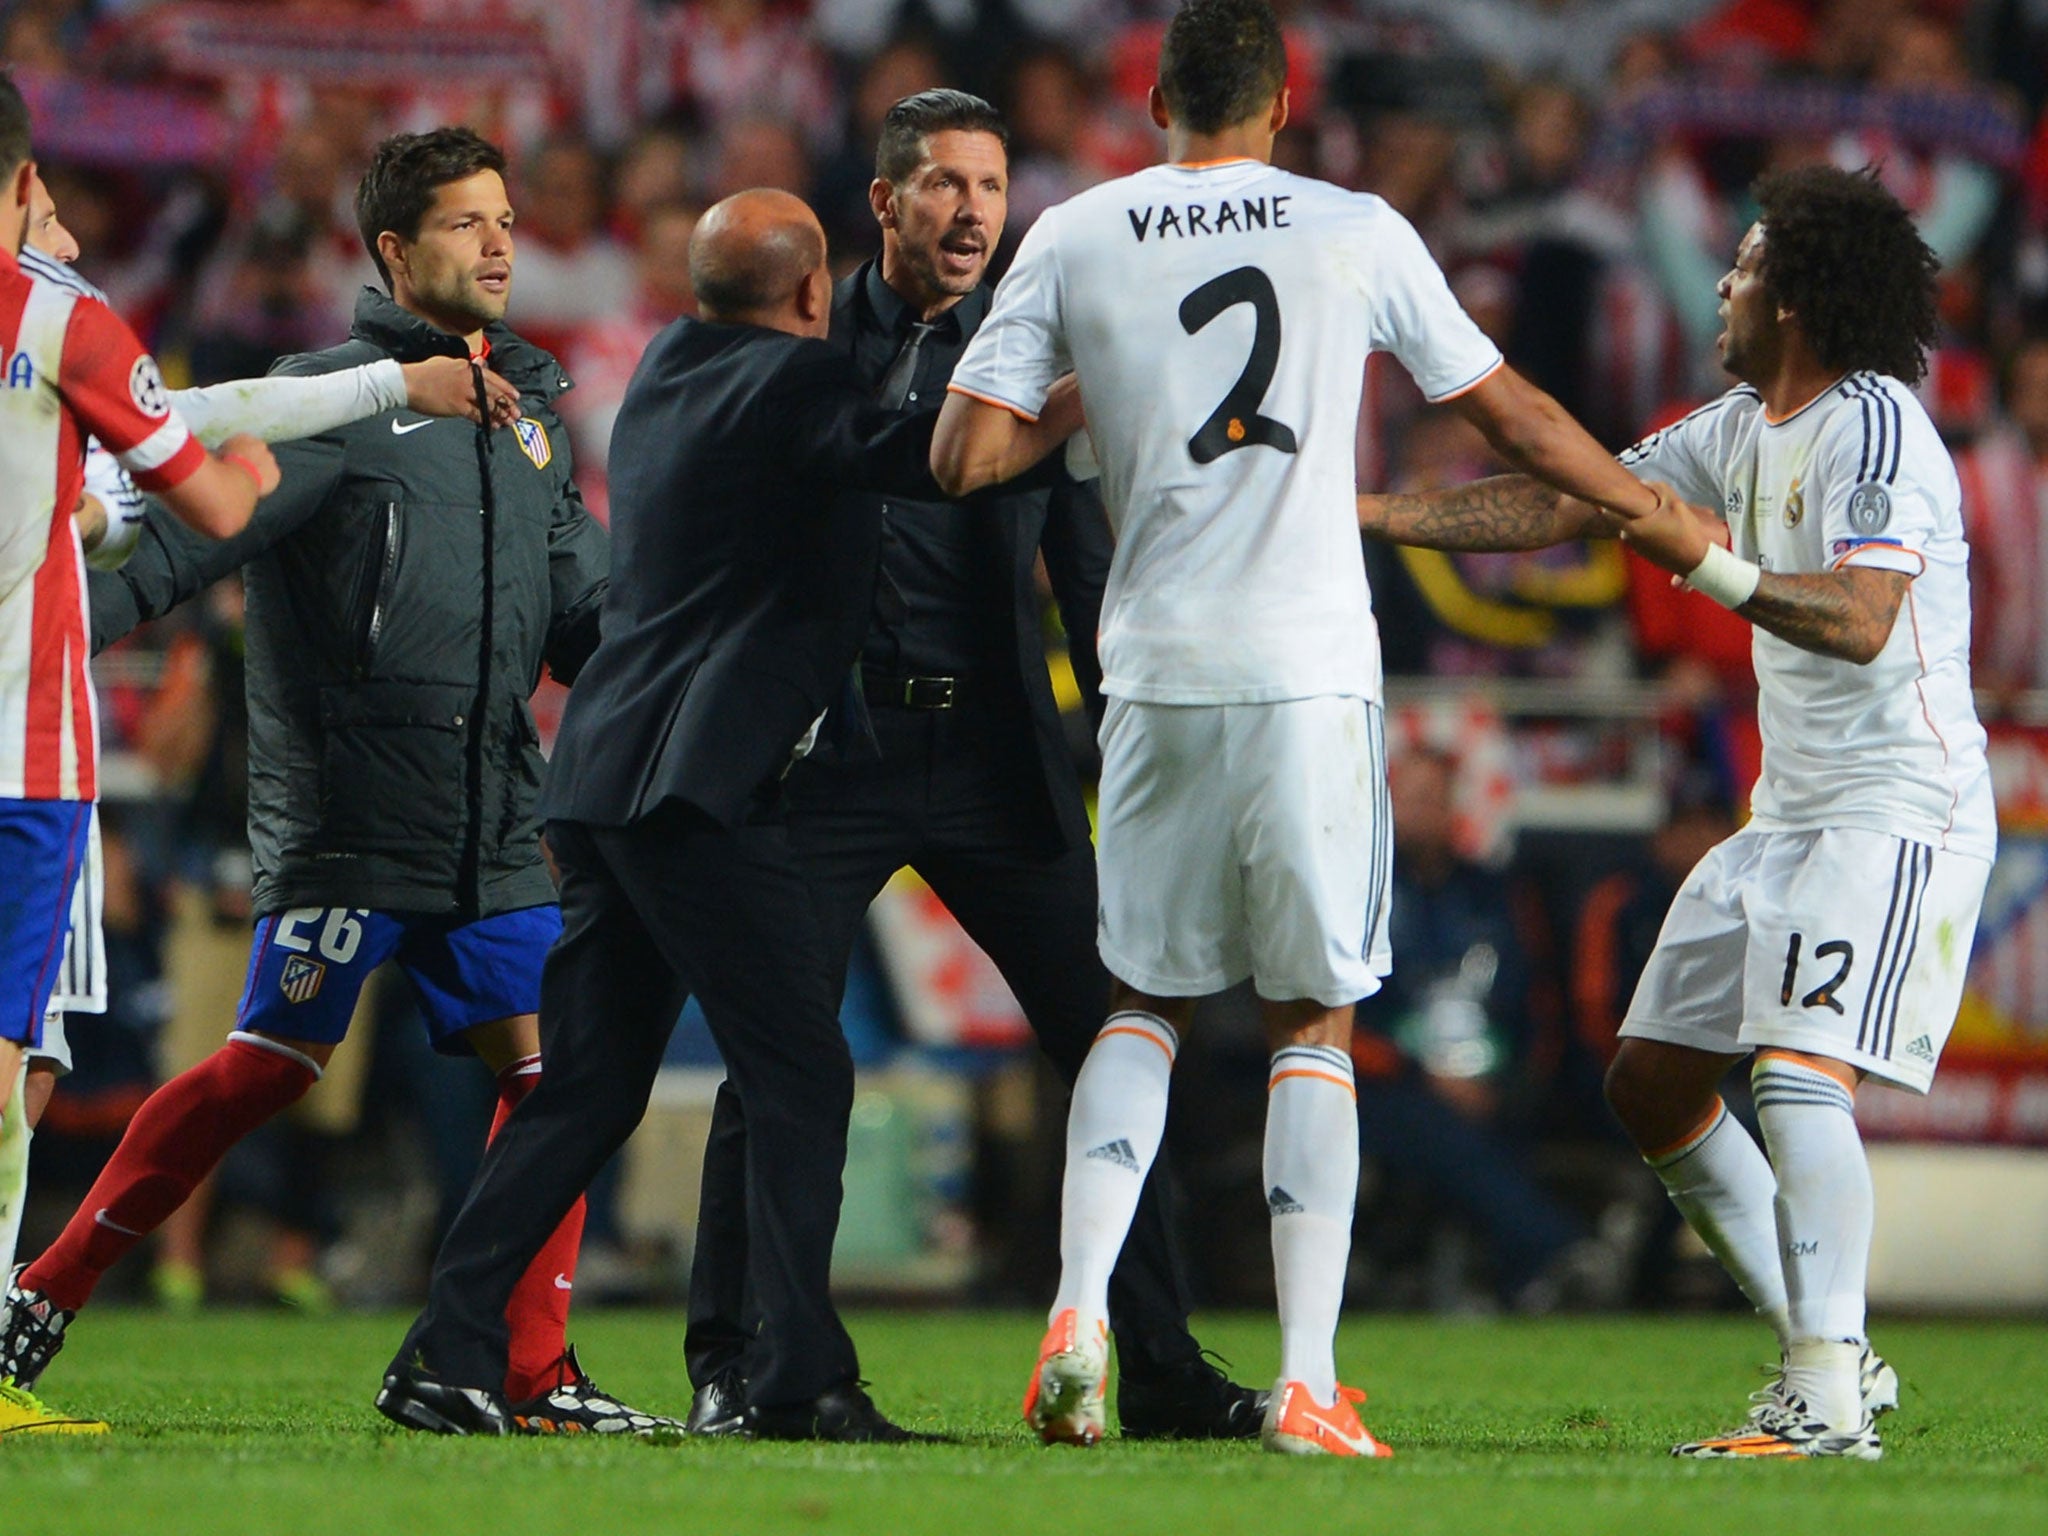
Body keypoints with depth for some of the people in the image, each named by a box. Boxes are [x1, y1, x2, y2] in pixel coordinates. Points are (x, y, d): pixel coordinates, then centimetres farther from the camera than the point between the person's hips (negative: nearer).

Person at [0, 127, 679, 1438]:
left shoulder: (532, 410, 16)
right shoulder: (335, 396, -5)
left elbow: (586, 615, 23)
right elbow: (189, 527, -11)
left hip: (493, 825, 6)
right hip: (345, 809, -6)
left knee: (549, 1066, -2)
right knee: (277, 1060, -9)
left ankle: (535, 1372, 3)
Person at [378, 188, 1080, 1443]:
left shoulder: (671, 370, 17)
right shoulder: (794, 383, -8)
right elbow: (935, 459, -23)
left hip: (605, 775, 9)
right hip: (700, 785, -9)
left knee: (589, 1091, 13)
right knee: (801, 1075, -6)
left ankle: (449, 1356, 9)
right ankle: (800, 1379, -11)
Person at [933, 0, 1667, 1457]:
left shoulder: (1074, 242, 4)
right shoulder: (1357, 233, 3)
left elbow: (965, 456, 0)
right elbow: (1511, 414, 11)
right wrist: (1654, 506, 27)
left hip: (1157, 678, 1)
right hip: (1313, 671, -1)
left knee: (1146, 998, 17)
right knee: (1316, 1019, 6)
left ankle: (1079, 1313, 0)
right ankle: (1309, 1381, -1)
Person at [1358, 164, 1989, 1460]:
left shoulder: (1876, 427, -15)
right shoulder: (1741, 429, 13)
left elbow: (1861, 622, -27)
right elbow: (1560, 505, 16)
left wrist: (1706, 564, -30)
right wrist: (1364, 511, 13)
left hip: (1897, 811, -10)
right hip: (1789, 815, 10)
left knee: (1801, 1069, -25)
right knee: (1652, 1082, 11)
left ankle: (1826, 1400, -28)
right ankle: (1830, 1358, 13)